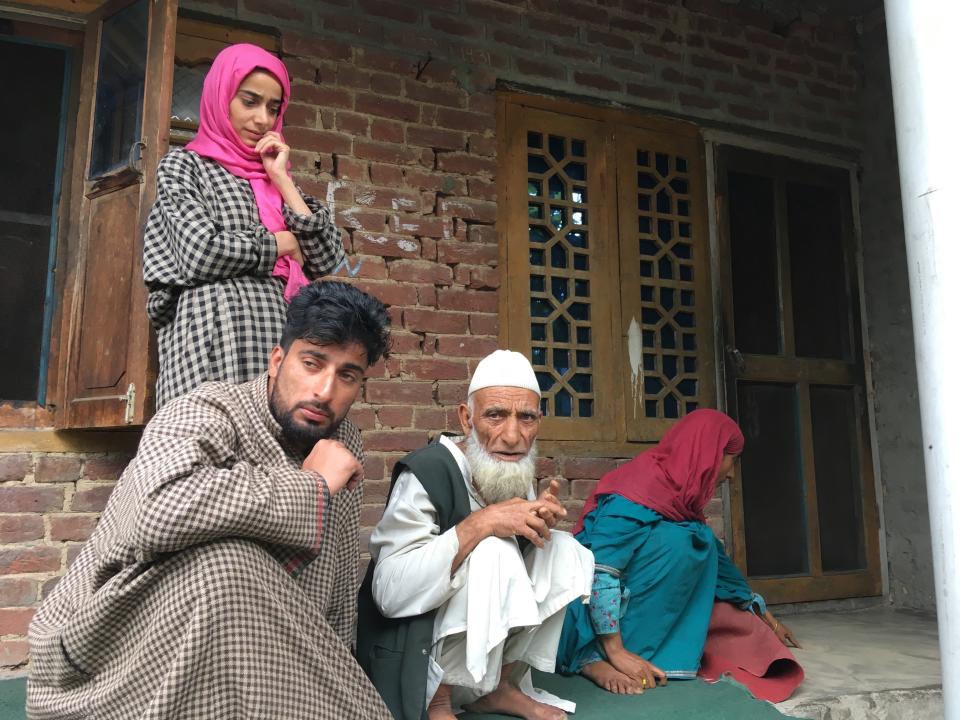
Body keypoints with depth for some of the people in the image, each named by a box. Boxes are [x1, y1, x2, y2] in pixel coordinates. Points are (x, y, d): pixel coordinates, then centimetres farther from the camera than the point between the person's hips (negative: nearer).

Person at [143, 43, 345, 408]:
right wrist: (281, 244, 1)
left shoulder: (273, 178, 21)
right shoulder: (183, 164, 8)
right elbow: (200, 253, -10)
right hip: (215, 337, -4)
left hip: (280, 334, 4)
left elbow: (327, 258, 7)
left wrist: (281, 179, 5)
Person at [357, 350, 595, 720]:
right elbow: (390, 592, -30)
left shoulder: (517, 473, -2)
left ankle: (497, 686, 4)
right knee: (492, 549, -28)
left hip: (483, 636, 7)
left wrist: (537, 525, -14)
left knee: (565, 551, -3)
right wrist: (480, 523, -34)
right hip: (409, 651, -7)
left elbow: (522, 568, 8)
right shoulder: (428, 473, -23)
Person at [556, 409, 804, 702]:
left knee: (701, 541, 3)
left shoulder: (679, 490, 7)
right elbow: (598, 568, -28)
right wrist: (615, 651, -29)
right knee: (674, 542, -24)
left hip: (626, 596, 9)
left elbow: (716, 559, 20)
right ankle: (595, 656, -22)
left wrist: (765, 616, 27)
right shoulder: (644, 482, -21)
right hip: (588, 606, -9)